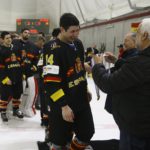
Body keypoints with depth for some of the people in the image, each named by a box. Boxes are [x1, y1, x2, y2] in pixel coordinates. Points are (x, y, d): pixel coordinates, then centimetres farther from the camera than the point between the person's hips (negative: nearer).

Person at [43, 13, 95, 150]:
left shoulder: (76, 44, 8)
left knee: (87, 133, 15)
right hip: (61, 105, -8)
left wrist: (85, 90, 22)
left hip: (81, 101, 8)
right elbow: (51, 83, -24)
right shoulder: (54, 50, -20)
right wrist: (63, 106, -25)